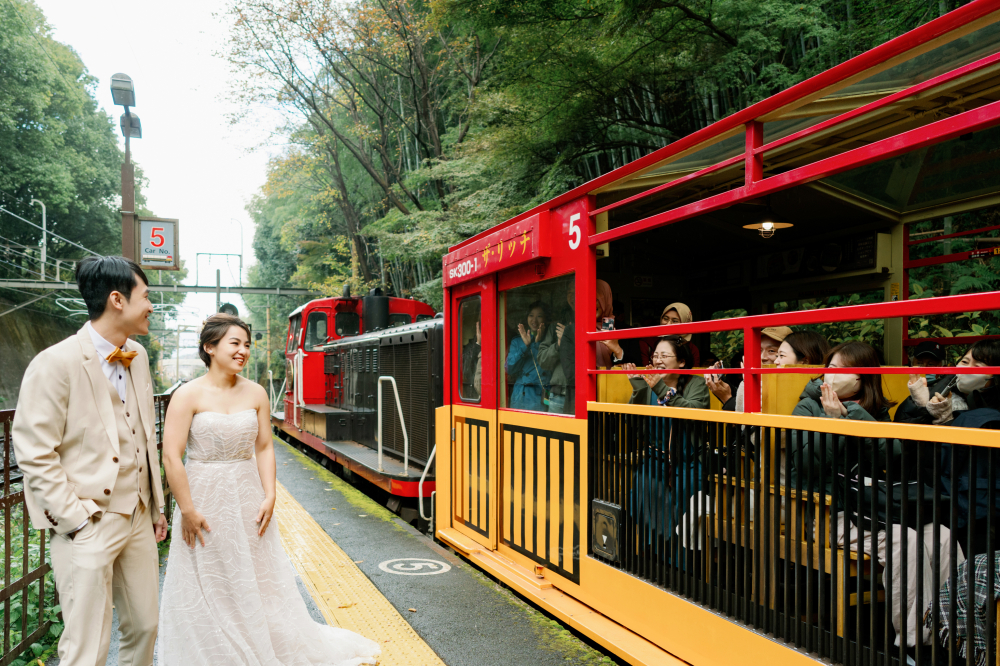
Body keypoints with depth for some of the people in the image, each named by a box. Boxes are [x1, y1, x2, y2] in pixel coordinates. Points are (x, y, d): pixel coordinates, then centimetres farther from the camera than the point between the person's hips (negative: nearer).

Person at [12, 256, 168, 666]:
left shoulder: (138, 356, 7)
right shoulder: (56, 364, -15)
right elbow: (34, 454, -14)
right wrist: (77, 520, -14)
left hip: (138, 519, 7)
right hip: (89, 525, -6)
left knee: (144, 627, 16)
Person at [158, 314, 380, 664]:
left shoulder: (255, 393, 0)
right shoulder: (189, 395, -11)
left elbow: (264, 448, 3)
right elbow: (171, 456, -13)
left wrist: (269, 497, -4)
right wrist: (187, 510, -15)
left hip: (248, 498, 3)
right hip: (205, 498, -3)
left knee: (260, 580, 14)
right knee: (209, 589, 8)